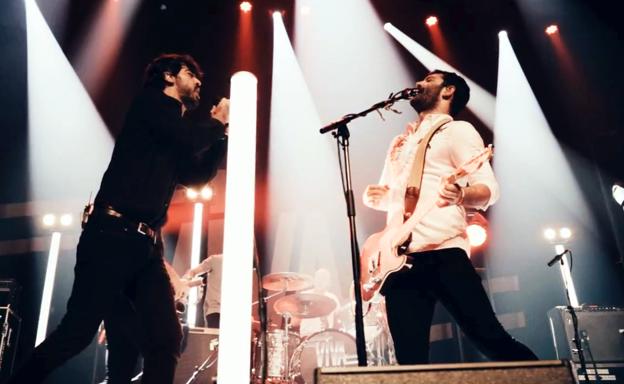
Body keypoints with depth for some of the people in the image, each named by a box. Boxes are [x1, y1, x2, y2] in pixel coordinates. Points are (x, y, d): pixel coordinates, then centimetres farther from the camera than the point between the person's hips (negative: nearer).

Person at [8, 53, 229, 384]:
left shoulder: (175, 132, 24)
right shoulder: (152, 104, 2)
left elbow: (198, 174, 23)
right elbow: (191, 140, -13)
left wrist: (223, 132, 15)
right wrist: (218, 122, 6)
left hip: (146, 243, 8)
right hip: (113, 235, -8)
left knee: (166, 338, -1)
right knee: (78, 331, -7)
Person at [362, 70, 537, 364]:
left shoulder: (457, 130, 7)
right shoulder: (401, 141, 27)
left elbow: (489, 189, -4)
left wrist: (460, 194, -28)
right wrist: (375, 196, 6)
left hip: (443, 252, -5)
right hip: (398, 258, 6)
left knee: (490, 338, -8)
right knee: (410, 358, 0)